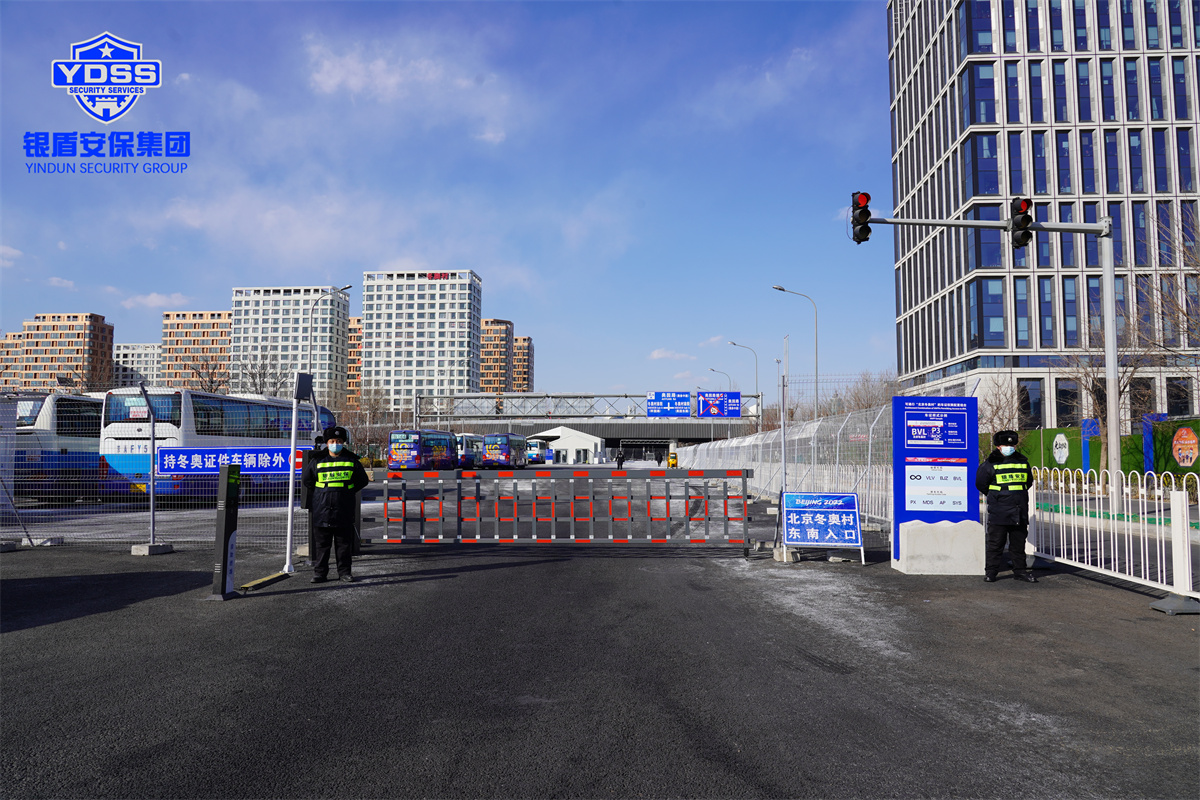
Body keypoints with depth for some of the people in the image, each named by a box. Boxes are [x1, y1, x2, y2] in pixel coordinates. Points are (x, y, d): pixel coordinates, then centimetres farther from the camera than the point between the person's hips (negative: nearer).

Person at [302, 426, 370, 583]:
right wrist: (320, 494, 9)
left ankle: (344, 572, 13)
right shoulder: (317, 461, 4)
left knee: (344, 543, 5)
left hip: (344, 511, 0)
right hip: (322, 510, 0)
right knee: (321, 543, 4)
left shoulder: (351, 461, 4)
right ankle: (319, 572, 11)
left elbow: (363, 480, 13)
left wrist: (348, 492, 7)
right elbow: (306, 480, 14)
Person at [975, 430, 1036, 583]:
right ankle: (990, 571, 7)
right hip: (998, 512, -4)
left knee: (1018, 543, 10)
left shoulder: (1022, 462, 10)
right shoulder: (991, 463, -3)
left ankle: (1020, 571, 19)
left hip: (1019, 512, 4)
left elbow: (1028, 482, 23)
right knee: (995, 543, 0)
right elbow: (981, 484, 3)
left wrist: (1018, 494, 15)